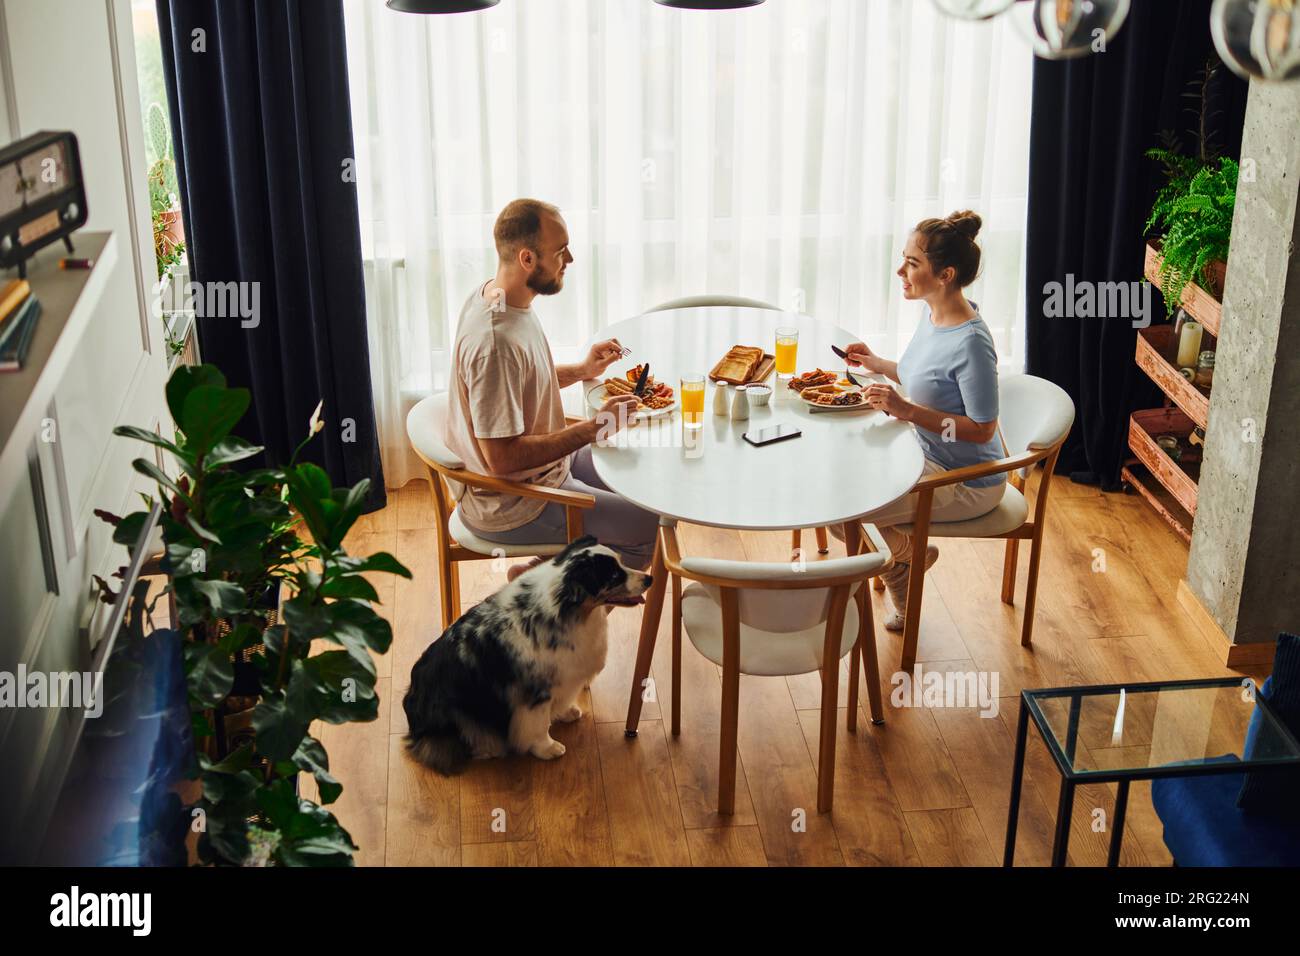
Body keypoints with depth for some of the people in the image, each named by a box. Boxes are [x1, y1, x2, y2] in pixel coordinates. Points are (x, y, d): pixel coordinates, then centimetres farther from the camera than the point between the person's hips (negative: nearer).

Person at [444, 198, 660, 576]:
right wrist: (593, 428, -24)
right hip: (508, 507, -10)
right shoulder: (494, 341, -32)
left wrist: (582, 370, 2)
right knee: (651, 529, -6)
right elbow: (502, 458, -32)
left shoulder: (492, 295, 0)